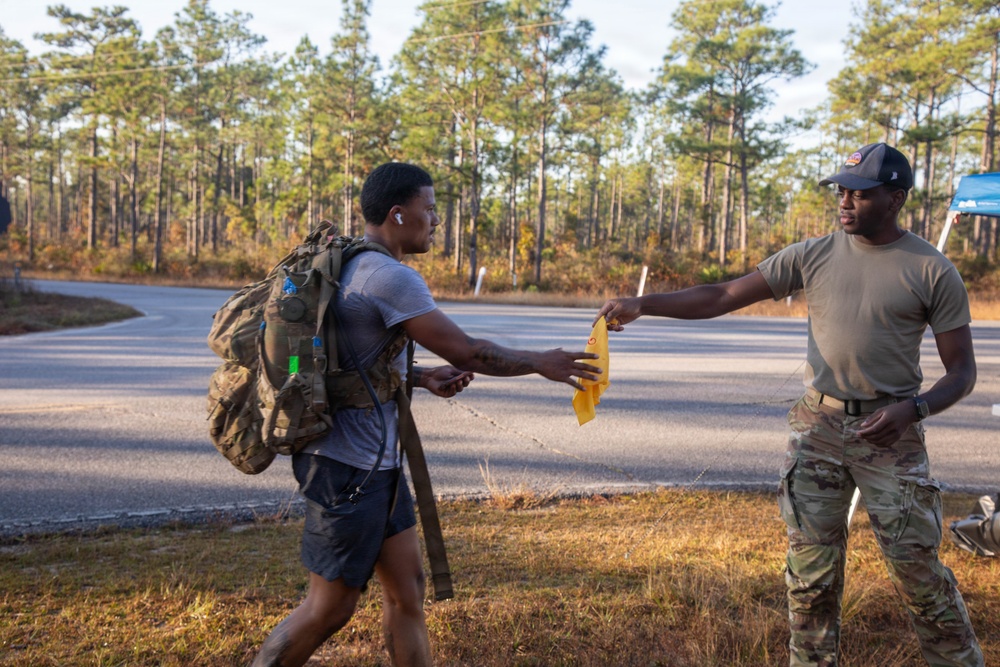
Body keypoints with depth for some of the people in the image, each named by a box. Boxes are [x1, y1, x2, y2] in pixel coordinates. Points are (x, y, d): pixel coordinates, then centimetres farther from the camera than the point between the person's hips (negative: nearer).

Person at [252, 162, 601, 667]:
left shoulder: (354, 268, 10)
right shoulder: (390, 277, -20)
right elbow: (466, 351, -18)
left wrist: (424, 378, 8)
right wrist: (541, 363, -5)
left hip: (374, 463, 10)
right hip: (349, 467, -10)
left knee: (406, 587, 14)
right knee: (329, 608, 3)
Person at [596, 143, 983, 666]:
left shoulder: (933, 272, -3)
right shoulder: (814, 256, 2)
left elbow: (962, 369, 0)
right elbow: (723, 297, -1)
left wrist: (913, 409, -20)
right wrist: (642, 305, -12)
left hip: (888, 432, -2)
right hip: (818, 426, 3)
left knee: (916, 565, 1)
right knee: (811, 563, 7)